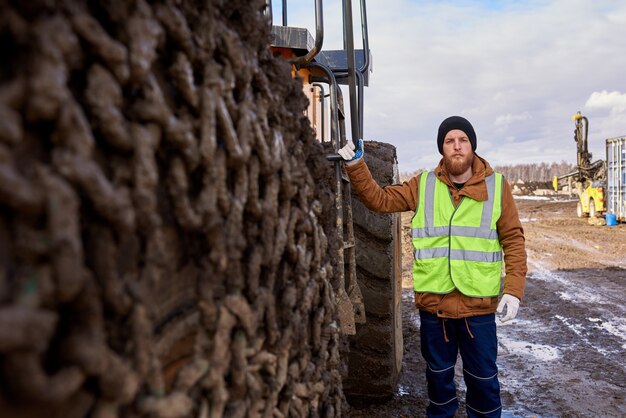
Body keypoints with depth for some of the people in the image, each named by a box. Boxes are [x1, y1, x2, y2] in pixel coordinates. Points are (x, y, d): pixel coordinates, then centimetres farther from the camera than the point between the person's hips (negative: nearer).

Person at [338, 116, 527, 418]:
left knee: (483, 376, 14)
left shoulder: (496, 187, -2)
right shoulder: (423, 186, 1)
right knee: (438, 371, 20)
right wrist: (355, 165, -12)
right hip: (432, 302, 1)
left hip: (478, 304, -1)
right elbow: (378, 199, 0)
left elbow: (513, 240, -1)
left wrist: (514, 289, -9)